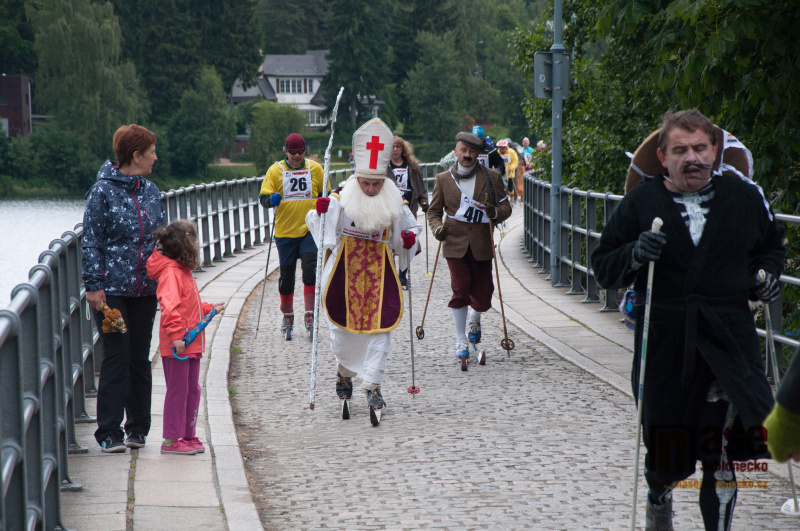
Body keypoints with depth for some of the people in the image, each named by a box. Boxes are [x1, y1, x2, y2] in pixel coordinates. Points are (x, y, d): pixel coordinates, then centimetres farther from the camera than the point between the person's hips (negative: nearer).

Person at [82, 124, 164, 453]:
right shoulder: (103, 192, -6)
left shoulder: (151, 192, 11)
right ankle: (109, 433, -2)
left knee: (140, 358, 9)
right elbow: (92, 242, -7)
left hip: (145, 290, 5)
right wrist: (93, 286, -12)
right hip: (113, 289, -5)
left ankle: (138, 427, 17)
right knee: (116, 358, -7)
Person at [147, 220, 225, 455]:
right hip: (176, 346, -10)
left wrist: (210, 309, 29)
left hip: (191, 344, 10)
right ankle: (171, 440, 4)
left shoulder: (184, 271, 17)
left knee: (192, 390, 14)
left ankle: (188, 435, 23)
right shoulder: (170, 272, -16)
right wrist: (176, 335, -31)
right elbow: (169, 307, -26)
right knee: (178, 390, -3)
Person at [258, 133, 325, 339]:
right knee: (286, 274, 6)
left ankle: (309, 314, -7)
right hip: (285, 231, 0)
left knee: (310, 269, -14)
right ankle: (287, 316, 22)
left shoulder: (315, 169, 5)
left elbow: (324, 196, 15)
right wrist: (271, 200, -24)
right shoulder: (275, 171, 1)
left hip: (309, 230, 0)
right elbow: (263, 198, -1)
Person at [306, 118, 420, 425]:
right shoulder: (340, 199, -5)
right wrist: (319, 212, -21)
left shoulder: (395, 203, 2)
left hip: (379, 273, 1)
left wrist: (409, 240, -8)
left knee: (380, 327, -8)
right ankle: (344, 371, 34)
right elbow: (322, 231, -1)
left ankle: (372, 386, -5)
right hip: (345, 272, -1)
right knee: (344, 324, 5)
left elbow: (407, 232, 14)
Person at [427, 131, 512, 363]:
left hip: (481, 245, 1)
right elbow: (434, 211, 12)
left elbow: (506, 206, 7)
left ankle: (475, 318, 40)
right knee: (460, 289, -10)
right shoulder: (443, 179, 6)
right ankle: (461, 340, 1)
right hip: (455, 243, -1)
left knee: (483, 293, 4)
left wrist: (495, 212, -16)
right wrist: (437, 228, -8)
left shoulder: (492, 177, 5)